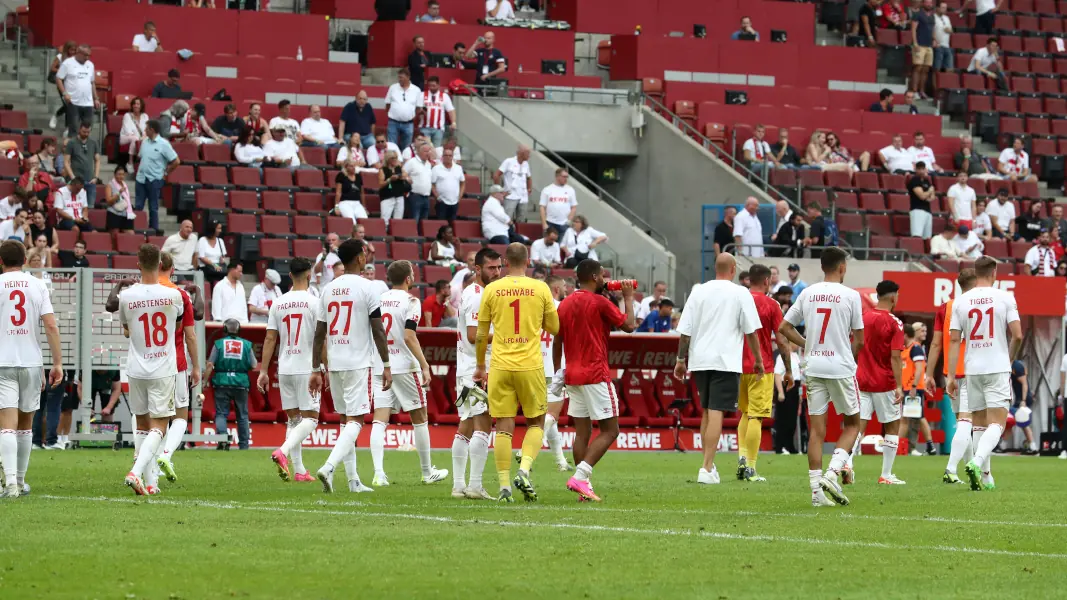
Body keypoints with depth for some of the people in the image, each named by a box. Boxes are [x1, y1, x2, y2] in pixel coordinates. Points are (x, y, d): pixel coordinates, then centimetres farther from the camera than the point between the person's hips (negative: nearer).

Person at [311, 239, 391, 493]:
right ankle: (328, 467, -25)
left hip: (334, 364, 6)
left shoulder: (328, 289, 8)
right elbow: (378, 331, -9)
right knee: (355, 420, -6)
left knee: (346, 419, 14)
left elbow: (319, 334, 9)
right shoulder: (366, 288, -8)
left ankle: (353, 480, 15)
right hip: (358, 364, -6)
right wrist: (386, 365, -3)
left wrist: (316, 370, 14)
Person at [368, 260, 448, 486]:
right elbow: (409, 337, -18)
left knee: (380, 420, -2)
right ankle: (428, 472, 19)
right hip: (405, 367, -4)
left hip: (379, 366, 4)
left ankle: (378, 473, -15)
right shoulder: (410, 301, -8)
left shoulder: (378, 300, 8)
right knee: (419, 418, 10)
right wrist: (425, 366, -16)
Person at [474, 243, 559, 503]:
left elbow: (481, 335, 7)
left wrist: (480, 366, 20)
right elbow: (554, 328, 9)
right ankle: (524, 471, -8)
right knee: (536, 423, 13)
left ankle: (505, 487, 0)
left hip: (500, 366, 1)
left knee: (504, 428, 3)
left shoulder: (491, 290, 2)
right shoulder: (540, 288, 0)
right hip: (530, 365, -1)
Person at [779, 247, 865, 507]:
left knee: (816, 429, 5)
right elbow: (859, 340, -3)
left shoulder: (807, 293, 5)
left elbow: (784, 327, 9)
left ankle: (816, 490, 2)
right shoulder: (850, 295, -6)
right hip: (841, 367, -4)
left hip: (813, 368, 4)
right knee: (852, 424, 11)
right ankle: (832, 474, -8)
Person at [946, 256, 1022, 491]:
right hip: (998, 368, -3)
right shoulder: (1005, 298, -4)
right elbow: (1017, 335, -7)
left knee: (980, 424, 12)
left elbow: (954, 340, 2)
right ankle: (977, 463, -27)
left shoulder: (960, 301, 3)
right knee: (997, 423, -5)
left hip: (972, 370, 3)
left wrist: (951, 376, 4)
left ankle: (985, 476, 12)